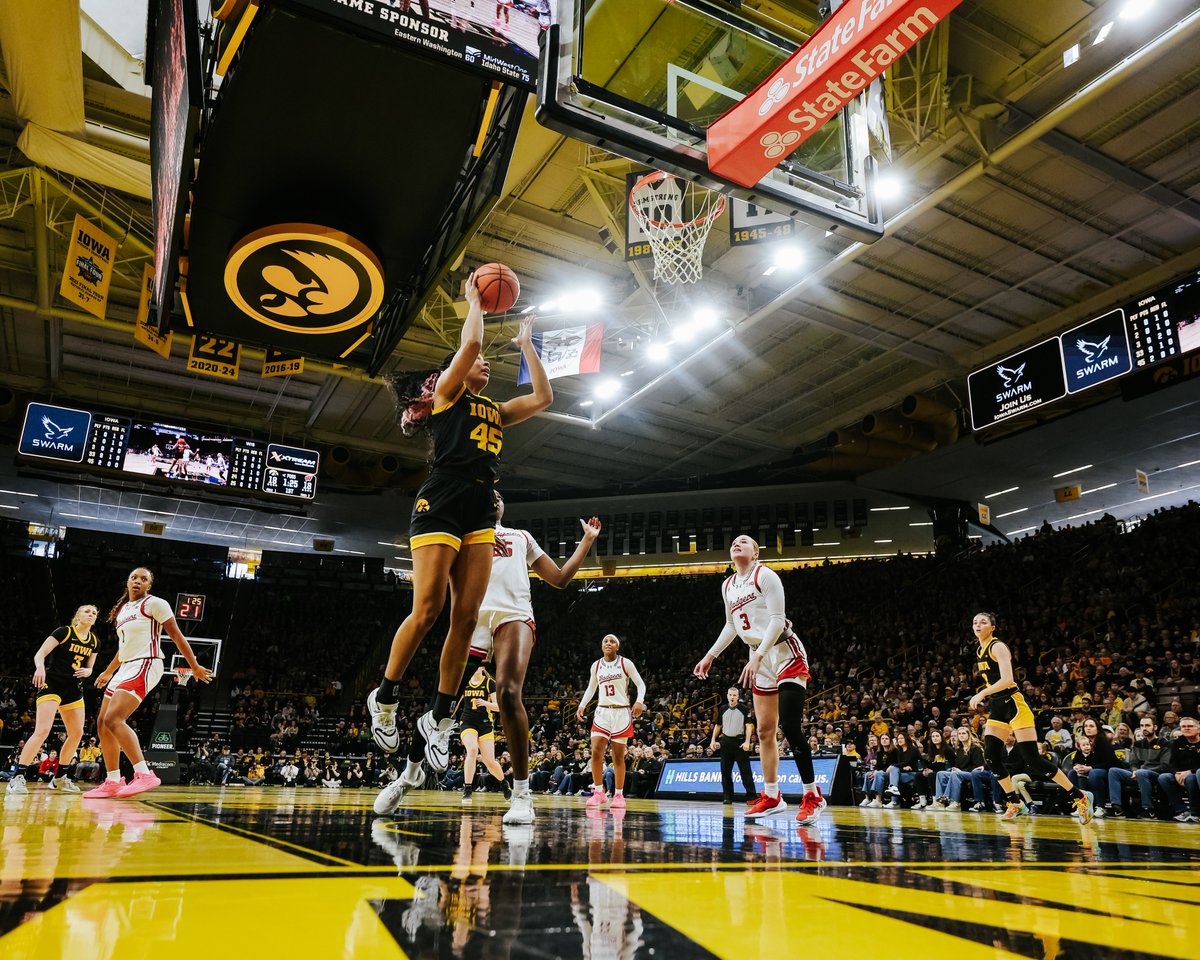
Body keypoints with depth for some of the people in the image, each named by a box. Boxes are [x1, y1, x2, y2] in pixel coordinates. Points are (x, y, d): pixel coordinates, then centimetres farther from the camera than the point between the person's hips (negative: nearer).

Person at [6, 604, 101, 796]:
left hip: (73, 689, 7)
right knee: (43, 730, -21)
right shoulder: (64, 632, -8)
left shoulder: (94, 642, 9)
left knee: (77, 734, 4)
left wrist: (86, 671, -7)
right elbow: (40, 654, -14)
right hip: (51, 684, -7)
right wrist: (40, 667, -35)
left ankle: (60, 778, 18)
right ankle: (17, 777, -16)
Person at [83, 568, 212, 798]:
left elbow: (177, 636, -7)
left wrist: (194, 667, -8)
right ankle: (112, 782, 16)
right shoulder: (121, 610, 20)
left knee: (113, 719, -23)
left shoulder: (154, 603, -5)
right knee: (102, 722, 8)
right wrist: (108, 672, 39)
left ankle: (144, 775, -28)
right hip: (126, 668, 9)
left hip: (145, 666, -9)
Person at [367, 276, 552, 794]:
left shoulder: (496, 410, 26)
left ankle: (439, 717, 6)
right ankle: (385, 697, 8)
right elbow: (469, 343, -5)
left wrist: (525, 344, 28)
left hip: (480, 513, 6)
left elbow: (543, 397, 21)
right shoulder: (446, 391, 9)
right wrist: (474, 299, 12)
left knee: (466, 617, -2)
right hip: (441, 504, -6)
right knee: (427, 610, -12)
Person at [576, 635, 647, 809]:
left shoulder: (625, 663, -4)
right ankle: (599, 793, 3)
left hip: (621, 712, -3)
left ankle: (619, 795, 12)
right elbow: (591, 688, 18)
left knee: (618, 756, 1)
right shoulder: (596, 666, 6)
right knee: (596, 752, -9)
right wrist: (582, 705, 5)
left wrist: (640, 701, -19)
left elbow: (640, 684, -2)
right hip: (602, 711, 3)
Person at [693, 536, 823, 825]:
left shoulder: (764, 575, -10)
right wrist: (710, 655, 22)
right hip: (760, 659, 7)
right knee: (765, 730, 8)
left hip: (785, 652, -7)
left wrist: (757, 657, -25)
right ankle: (772, 796, 17)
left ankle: (812, 795, -4)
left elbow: (777, 619, -18)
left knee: (790, 725, -15)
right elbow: (731, 626, 24)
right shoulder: (728, 586, 11)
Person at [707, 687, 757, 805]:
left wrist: (747, 742, -16)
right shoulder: (723, 710, 9)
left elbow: (749, 726, -7)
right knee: (725, 771, 6)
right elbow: (718, 726, 17)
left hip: (739, 742, -4)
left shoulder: (743, 710, -2)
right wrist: (713, 740, 8)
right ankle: (727, 796, 13)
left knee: (745, 770, -5)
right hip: (726, 741, 4)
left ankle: (751, 796, -1)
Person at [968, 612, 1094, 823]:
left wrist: (981, 694, -26)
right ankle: (1015, 804, 11)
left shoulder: (997, 647, -13)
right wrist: (982, 699, 16)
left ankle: (1079, 796, 5)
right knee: (990, 757, -2)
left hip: (1013, 705, -8)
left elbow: (1007, 679, -24)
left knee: (1032, 760, -10)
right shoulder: (980, 651, 12)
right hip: (997, 708, 8)